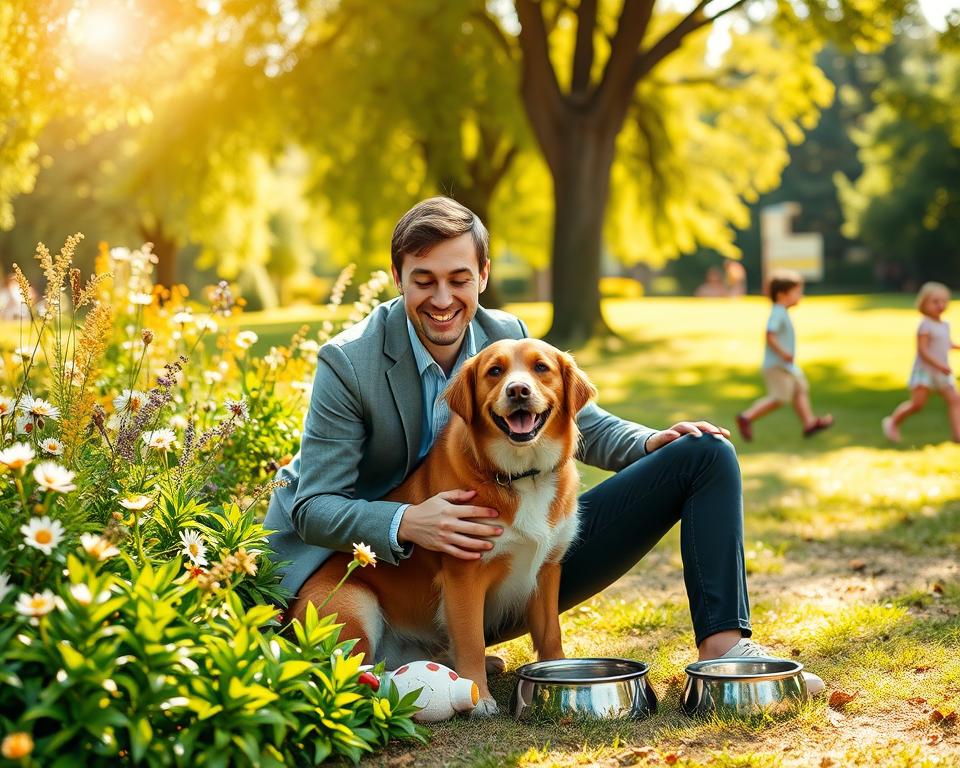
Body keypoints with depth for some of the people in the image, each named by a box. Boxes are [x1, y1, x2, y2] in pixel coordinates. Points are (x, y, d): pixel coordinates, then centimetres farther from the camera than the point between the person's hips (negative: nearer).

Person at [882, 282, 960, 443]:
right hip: (925, 370, -7)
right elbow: (922, 350, -20)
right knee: (917, 403, -8)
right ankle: (893, 422, 14)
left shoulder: (945, 325, 11)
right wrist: (938, 365, -26)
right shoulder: (925, 325, -13)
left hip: (942, 372, 7)